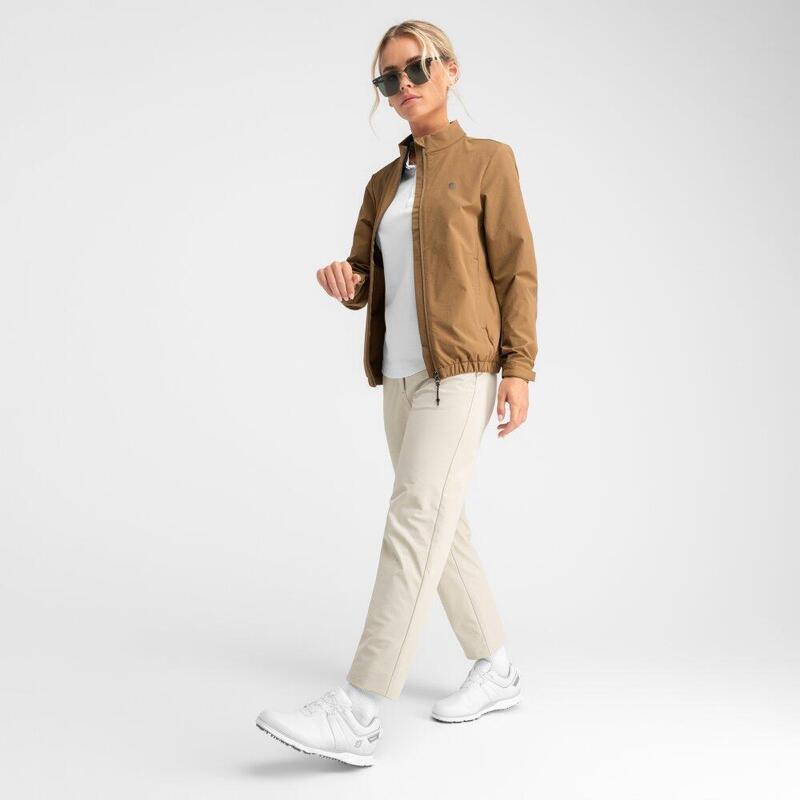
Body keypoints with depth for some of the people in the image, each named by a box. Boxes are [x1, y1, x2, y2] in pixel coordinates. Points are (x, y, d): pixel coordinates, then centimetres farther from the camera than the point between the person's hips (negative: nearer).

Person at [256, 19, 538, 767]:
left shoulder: (488, 159, 2)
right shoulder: (384, 183, 18)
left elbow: (516, 269, -3)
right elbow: (366, 284, 14)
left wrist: (519, 369, -12)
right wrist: (340, 280, -11)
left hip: (462, 366, -7)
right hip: (402, 373, 7)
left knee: (414, 521, -18)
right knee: (442, 526, 9)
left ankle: (357, 713, -22)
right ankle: (495, 672, 24)